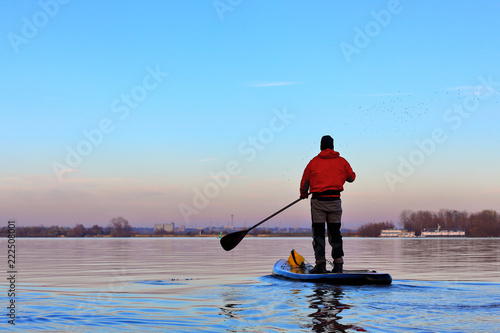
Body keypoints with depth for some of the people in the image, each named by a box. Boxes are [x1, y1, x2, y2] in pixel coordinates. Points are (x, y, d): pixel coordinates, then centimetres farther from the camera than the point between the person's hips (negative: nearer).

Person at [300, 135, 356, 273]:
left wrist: (303, 194, 28)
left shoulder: (314, 162, 5)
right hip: (335, 200, 2)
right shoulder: (341, 161, 7)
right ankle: (338, 264, 6)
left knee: (318, 232, 2)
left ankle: (320, 264, -6)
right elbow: (351, 178, 18)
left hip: (318, 201, -1)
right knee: (335, 232, 10)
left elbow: (304, 182, 9)